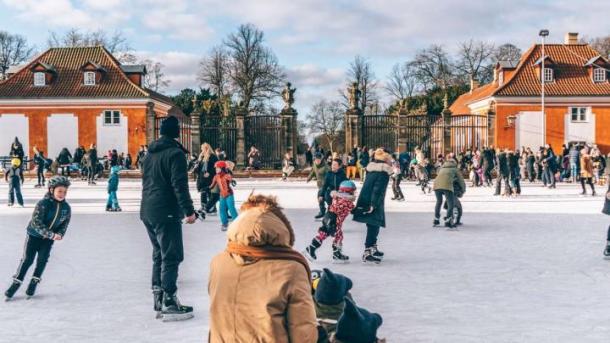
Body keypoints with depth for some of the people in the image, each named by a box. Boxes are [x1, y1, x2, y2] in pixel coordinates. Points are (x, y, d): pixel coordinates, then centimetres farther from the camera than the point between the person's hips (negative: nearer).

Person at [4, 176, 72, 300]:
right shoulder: (43, 204, -25)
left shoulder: (66, 207, -9)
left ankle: (33, 283, 14)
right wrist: (52, 235, -32)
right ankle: (15, 284, 11)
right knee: (27, 259, -1)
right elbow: (37, 223, -28)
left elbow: (65, 223, 2)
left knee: (42, 260, -2)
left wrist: (59, 234, -18)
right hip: (34, 234, -4)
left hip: (49, 238, 4)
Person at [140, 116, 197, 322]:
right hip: (166, 213, -9)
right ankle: (169, 305, -7)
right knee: (171, 257, -6)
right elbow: (180, 185, -19)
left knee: (159, 255, 16)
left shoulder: (150, 153, 15)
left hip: (148, 212, 9)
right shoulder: (175, 153, -12)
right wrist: (189, 210, -18)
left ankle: (159, 300, 20)